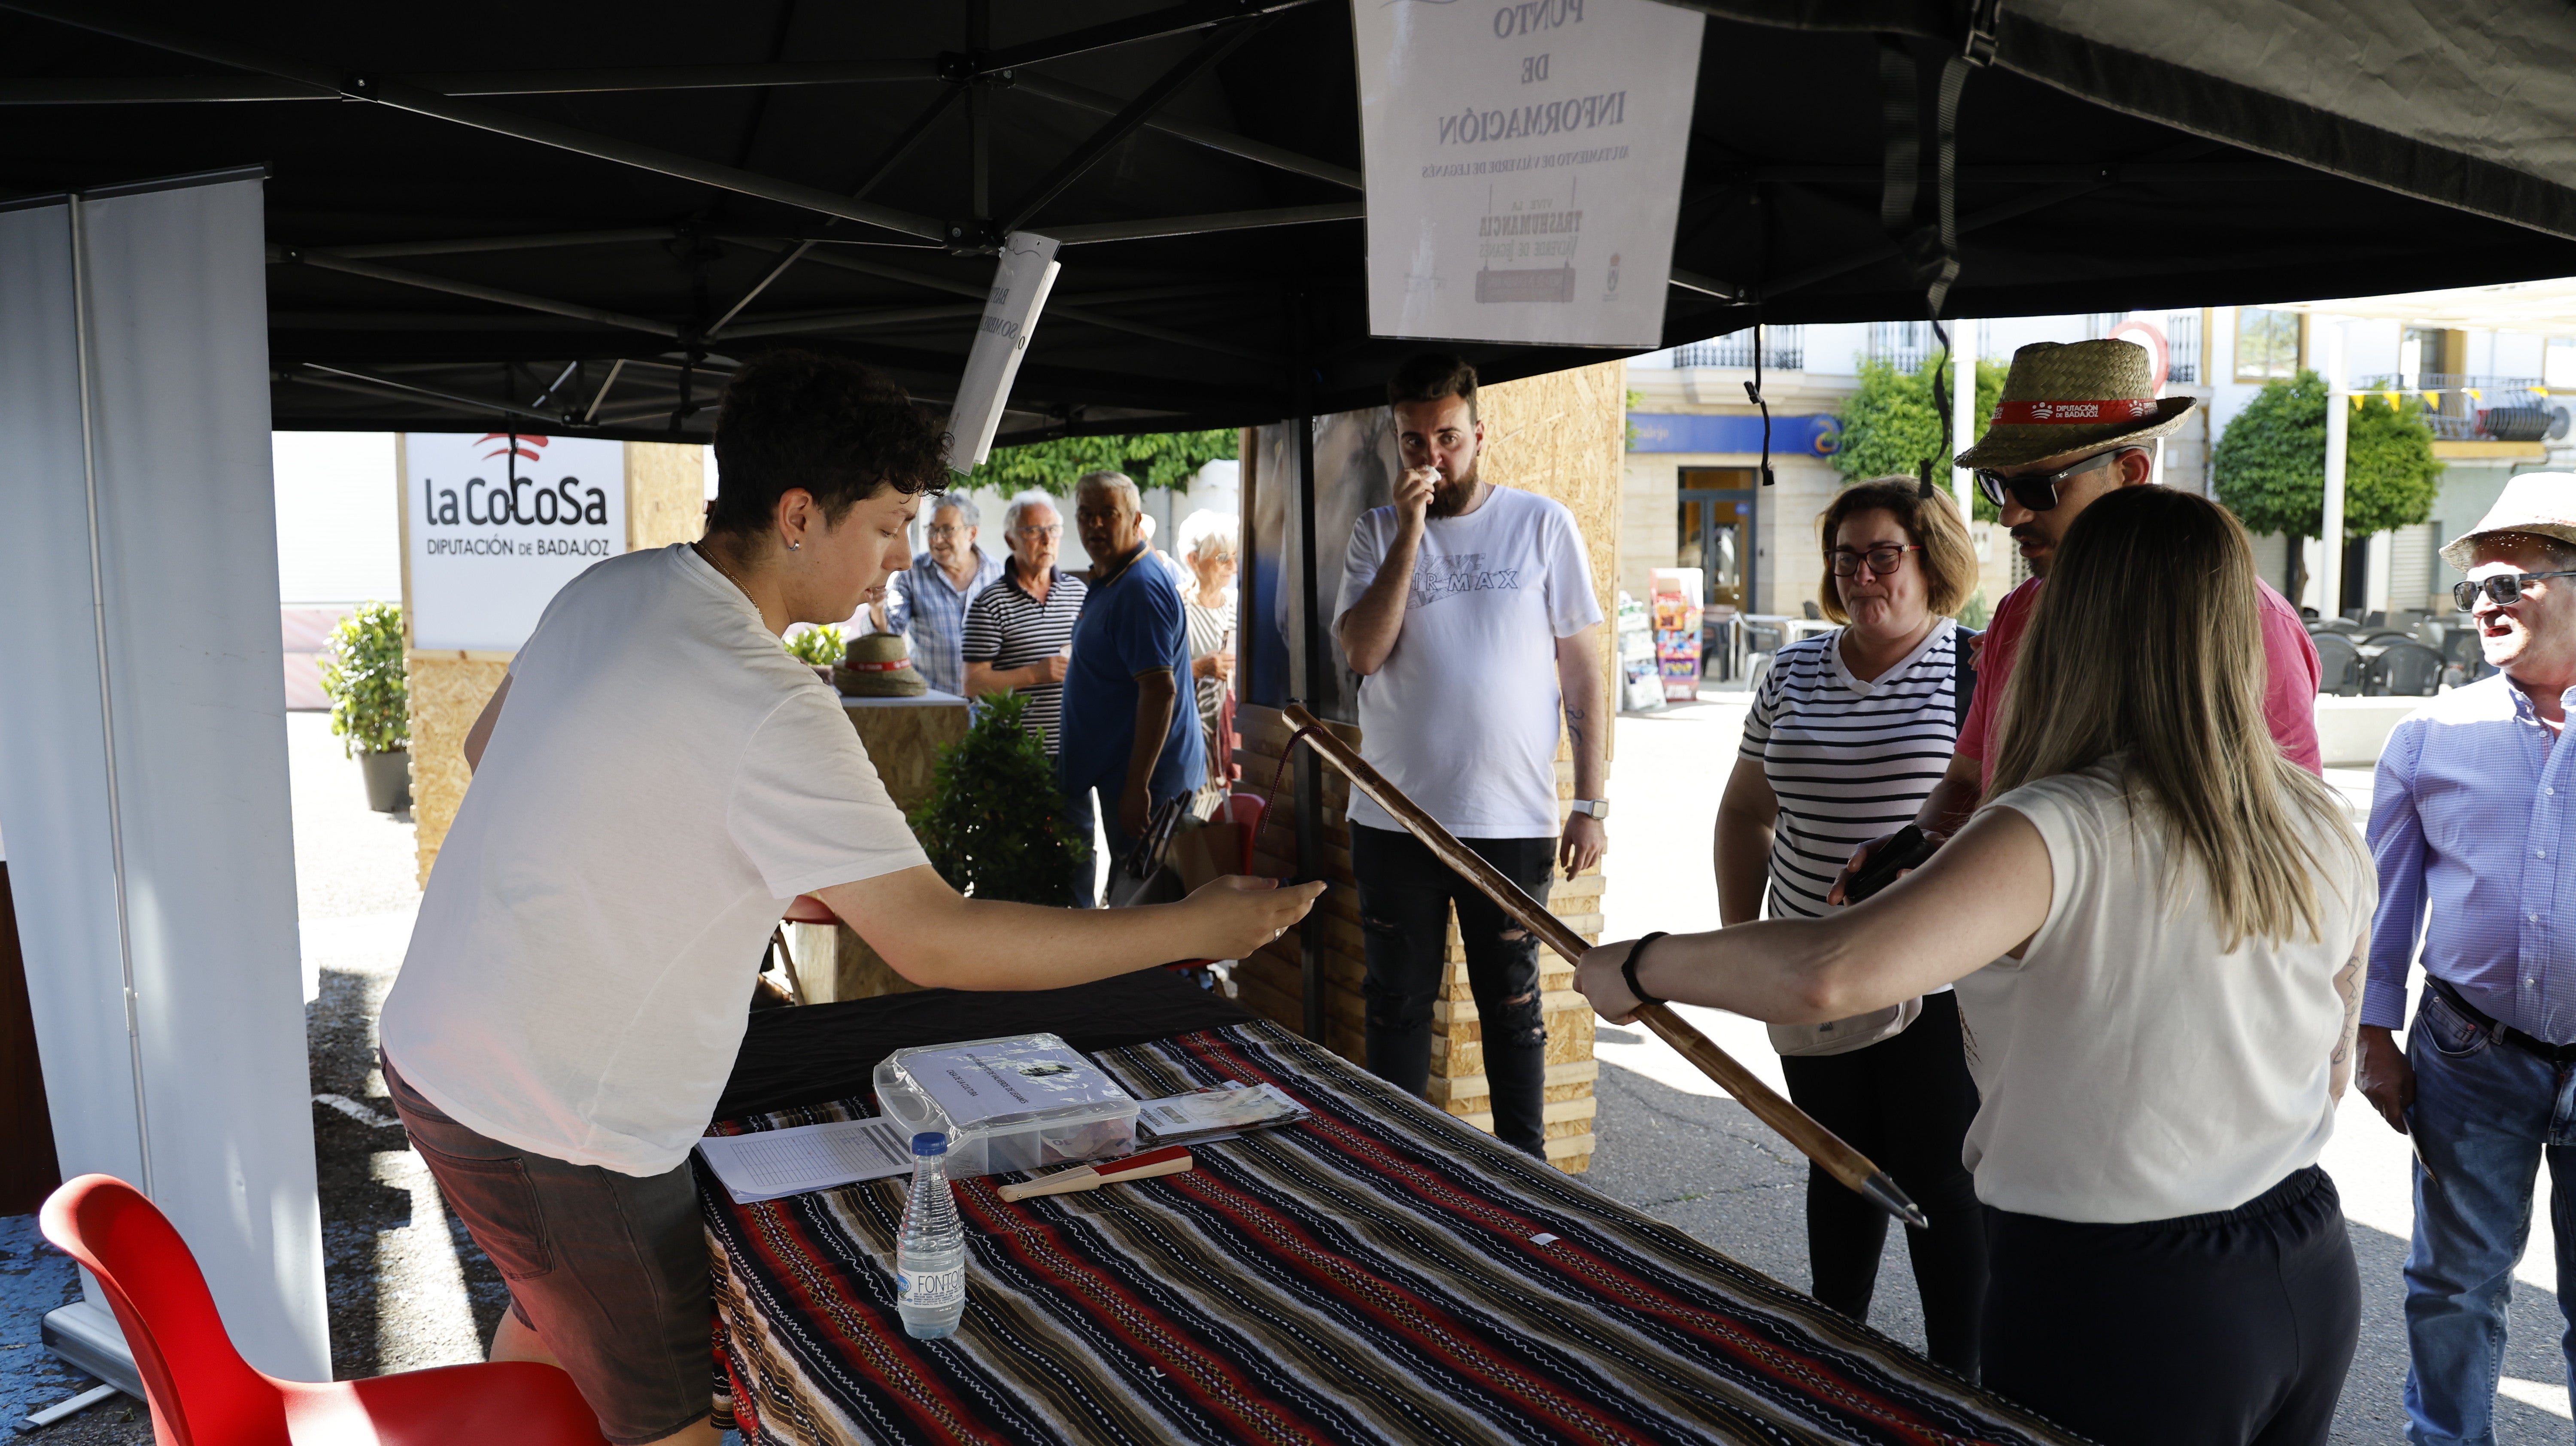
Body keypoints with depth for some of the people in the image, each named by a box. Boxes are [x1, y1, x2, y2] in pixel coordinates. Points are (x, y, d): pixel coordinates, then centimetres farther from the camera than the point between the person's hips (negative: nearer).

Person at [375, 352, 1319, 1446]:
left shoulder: (605, 590, 0)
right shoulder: (765, 709, -29)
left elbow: (485, 745, 16)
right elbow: (935, 941, -29)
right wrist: (1196, 928, -23)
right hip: (546, 1121, -9)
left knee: (553, 1315, 29)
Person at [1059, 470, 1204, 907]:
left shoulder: (1141, 588, -20)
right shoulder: (1105, 582, 14)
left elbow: (1160, 690, -26)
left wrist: (1136, 788, -27)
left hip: (1145, 774, -10)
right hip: (1115, 771, 10)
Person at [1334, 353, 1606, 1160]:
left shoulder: (1542, 525, 1)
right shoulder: (1377, 534, 6)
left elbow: (1583, 673, 2)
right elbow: (1363, 653, -9)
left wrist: (1591, 803, -3)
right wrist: (1411, 532, -13)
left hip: (1512, 821, -1)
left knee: (1512, 1009, 9)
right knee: (1397, 1005, 11)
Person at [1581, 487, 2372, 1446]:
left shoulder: (2062, 832, -23)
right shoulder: (2323, 833, 0)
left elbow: (1832, 975, -37)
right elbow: (2330, 1076, 12)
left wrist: (1638, 966, -22)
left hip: (2115, 1309, -7)